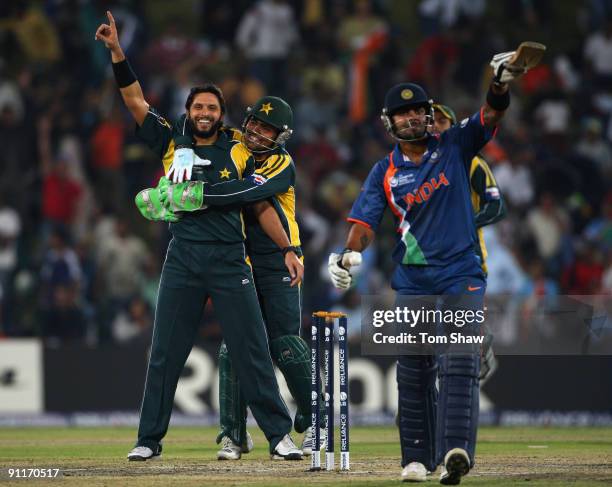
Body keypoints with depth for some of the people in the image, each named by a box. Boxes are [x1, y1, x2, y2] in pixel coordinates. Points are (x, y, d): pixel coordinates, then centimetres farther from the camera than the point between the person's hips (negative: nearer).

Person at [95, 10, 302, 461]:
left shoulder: (238, 153, 5)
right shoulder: (172, 144, 8)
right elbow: (135, 99, 5)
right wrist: (117, 51, -3)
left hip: (231, 262, -1)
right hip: (182, 262, 1)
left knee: (252, 352, -3)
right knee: (164, 355, 4)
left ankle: (280, 435, 0)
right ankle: (150, 439, 11)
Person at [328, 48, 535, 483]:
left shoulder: (454, 147, 6)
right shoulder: (385, 172, 9)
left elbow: (491, 114, -6)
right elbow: (366, 220, -1)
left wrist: (501, 82, -26)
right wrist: (349, 254, -20)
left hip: (461, 272, -2)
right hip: (412, 279, 2)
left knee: (459, 359, -15)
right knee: (413, 367, 3)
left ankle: (456, 449, -28)